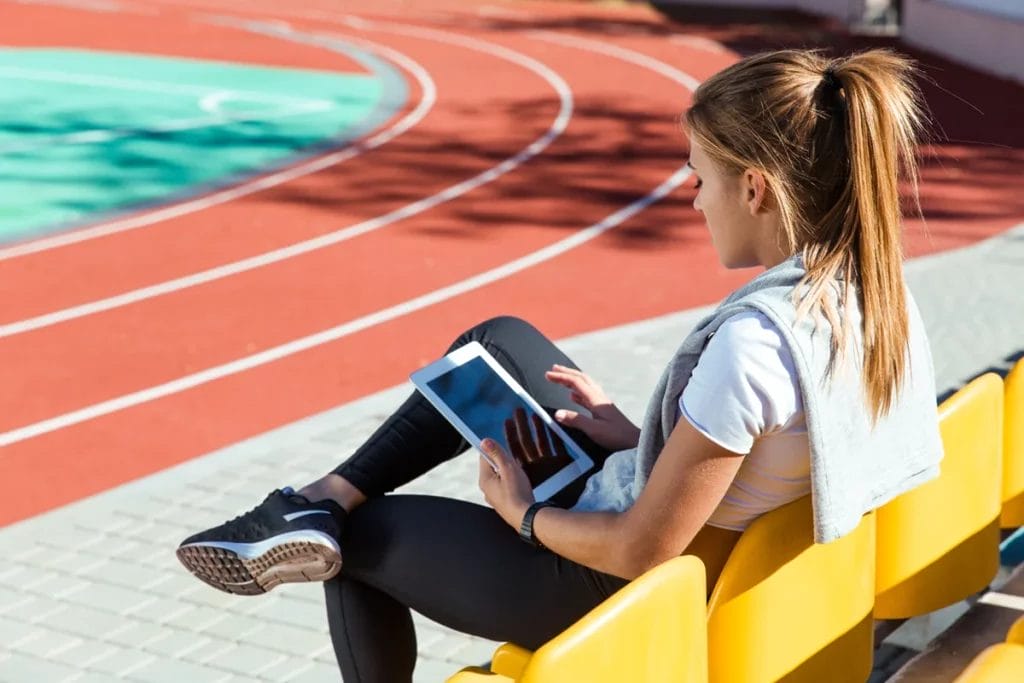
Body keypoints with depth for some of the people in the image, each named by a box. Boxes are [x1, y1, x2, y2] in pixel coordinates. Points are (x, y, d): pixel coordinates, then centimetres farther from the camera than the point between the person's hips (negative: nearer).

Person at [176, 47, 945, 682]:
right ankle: (325, 501, 12)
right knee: (499, 341, 18)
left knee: (361, 536, 12)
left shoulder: (753, 343, -35)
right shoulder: (878, 290, -9)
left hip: (628, 594, -8)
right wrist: (636, 441, 5)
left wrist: (524, 514, -9)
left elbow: (638, 550, -26)